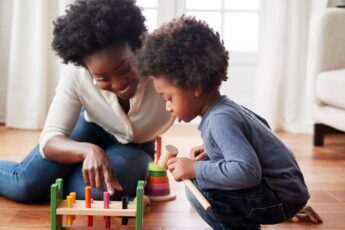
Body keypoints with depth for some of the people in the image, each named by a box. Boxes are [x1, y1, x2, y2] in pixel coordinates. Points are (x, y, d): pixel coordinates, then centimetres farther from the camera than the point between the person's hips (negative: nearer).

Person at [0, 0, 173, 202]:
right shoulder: (76, 75, -28)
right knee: (26, 183, -20)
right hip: (92, 130, 1)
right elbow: (50, 139, -28)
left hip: (137, 148, 0)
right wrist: (89, 150, -48)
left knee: (98, 188, -32)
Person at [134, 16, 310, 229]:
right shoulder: (227, 106, 4)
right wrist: (211, 152, 11)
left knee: (199, 189, -23)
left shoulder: (220, 120, -24)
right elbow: (261, 125, 19)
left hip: (282, 198, -10)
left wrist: (195, 169, -26)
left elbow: (247, 172, -33)